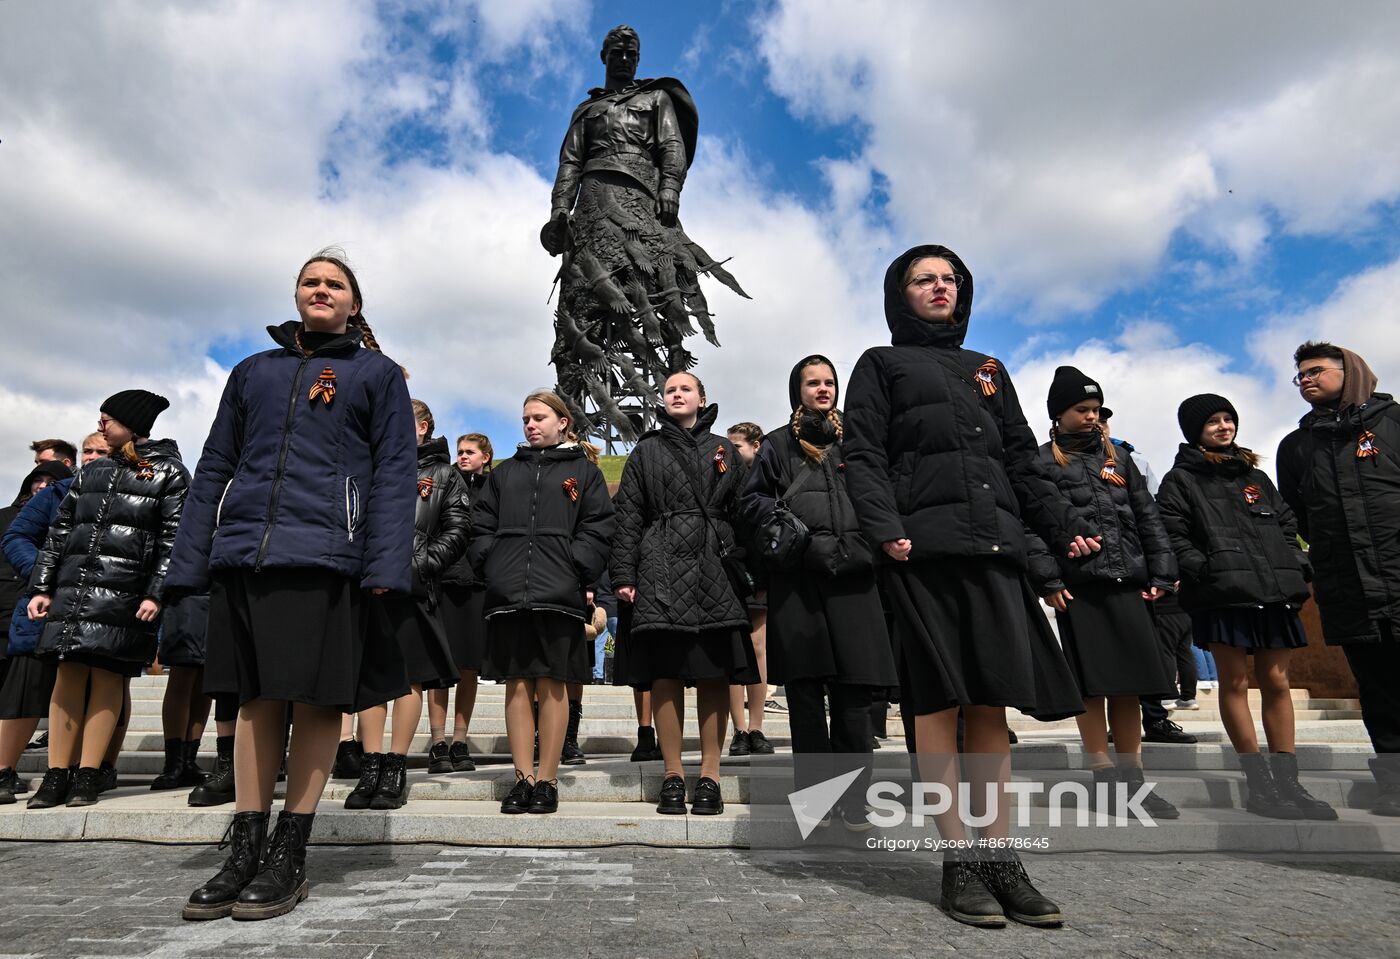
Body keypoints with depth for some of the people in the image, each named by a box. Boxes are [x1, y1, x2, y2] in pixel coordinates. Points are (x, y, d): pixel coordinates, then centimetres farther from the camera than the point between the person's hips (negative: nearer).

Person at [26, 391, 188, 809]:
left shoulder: (169, 472, 2)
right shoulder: (92, 471, 19)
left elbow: (173, 538, -5)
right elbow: (60, 529, 19)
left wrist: (156, 593, -13)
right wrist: (42, 586, 11)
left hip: (124, 592, -5)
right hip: (73, 586, 5)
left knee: (107, 676, -3)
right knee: (68, 675, 3)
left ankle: (88, 774, 5)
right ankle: (56, 775, 10)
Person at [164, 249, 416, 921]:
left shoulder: (378, 374, 9)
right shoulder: (253, 372, 20)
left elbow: (394, 474, -1)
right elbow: (214, 469, 17)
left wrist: (386, 565, -13)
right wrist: (188, 563, 8)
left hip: (326, 557, -3)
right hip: (244, 555, 4)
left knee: (317, 700, 0)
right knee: (256, 699, 8)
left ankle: (289, 855, 13)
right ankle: (245, 850, 18)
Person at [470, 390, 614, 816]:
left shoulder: (584, 470, 11)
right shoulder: (505, 472, 21)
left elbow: (597, 529, 1)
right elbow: (481, 525, 16)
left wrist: (574, 569, -11)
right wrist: (491, 565, 0)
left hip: (558, 591, -3)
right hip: (508, 590, 3)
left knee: (552, 684, 0)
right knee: (518, 683, 4)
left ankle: (547, 780, 9)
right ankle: (524, 777, 12)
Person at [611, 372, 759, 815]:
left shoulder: (724, 451, 17)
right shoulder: (645, 452, 14)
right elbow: (627, 516, 8)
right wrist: (623, 575, -2)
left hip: (716, 569, 1)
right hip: (661, 571, -1)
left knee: (715, 673, 0)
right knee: (665, 672, -2)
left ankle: (710, 775, 10)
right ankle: (673, 774, 9)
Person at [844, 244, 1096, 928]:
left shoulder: (988, 370, 27)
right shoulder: (881, 364, 13)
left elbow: (1023, 462, 23)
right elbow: (863, 456, 0)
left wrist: (1065, 529, 10)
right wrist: (885, 528, -16)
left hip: (995, 545, 5)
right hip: (923, 546, -4)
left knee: (992, 704, 2)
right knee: (938, 701, -4)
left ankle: (1000, 857, 10)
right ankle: (959, 862, 4)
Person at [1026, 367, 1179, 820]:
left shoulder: (1118, 458, 19)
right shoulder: (1042, 462, 4)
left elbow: (1147, 517, 16)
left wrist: (1161, 573, 7)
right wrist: (1048, 580, -15)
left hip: (1126, 583, 4)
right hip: (1079, 587, -4)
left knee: (1130, 685, 5)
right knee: (1091, 685, 0)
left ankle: (1133, 781, 15)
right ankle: (1105, 779, 9)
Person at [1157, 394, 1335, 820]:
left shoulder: (1255, 476, 23)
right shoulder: (1180, 480, 6)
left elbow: (1287, 525, 21)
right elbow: (1173, 537, -4)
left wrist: (1297, 568, 8)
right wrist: (1204, 569, -16)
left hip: (1273, 591, 5)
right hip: (1222, 593, -5)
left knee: (1276, 680, 5)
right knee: (1235, 682, -2)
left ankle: (1287, 781, 11)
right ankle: (1259, 784, 4)